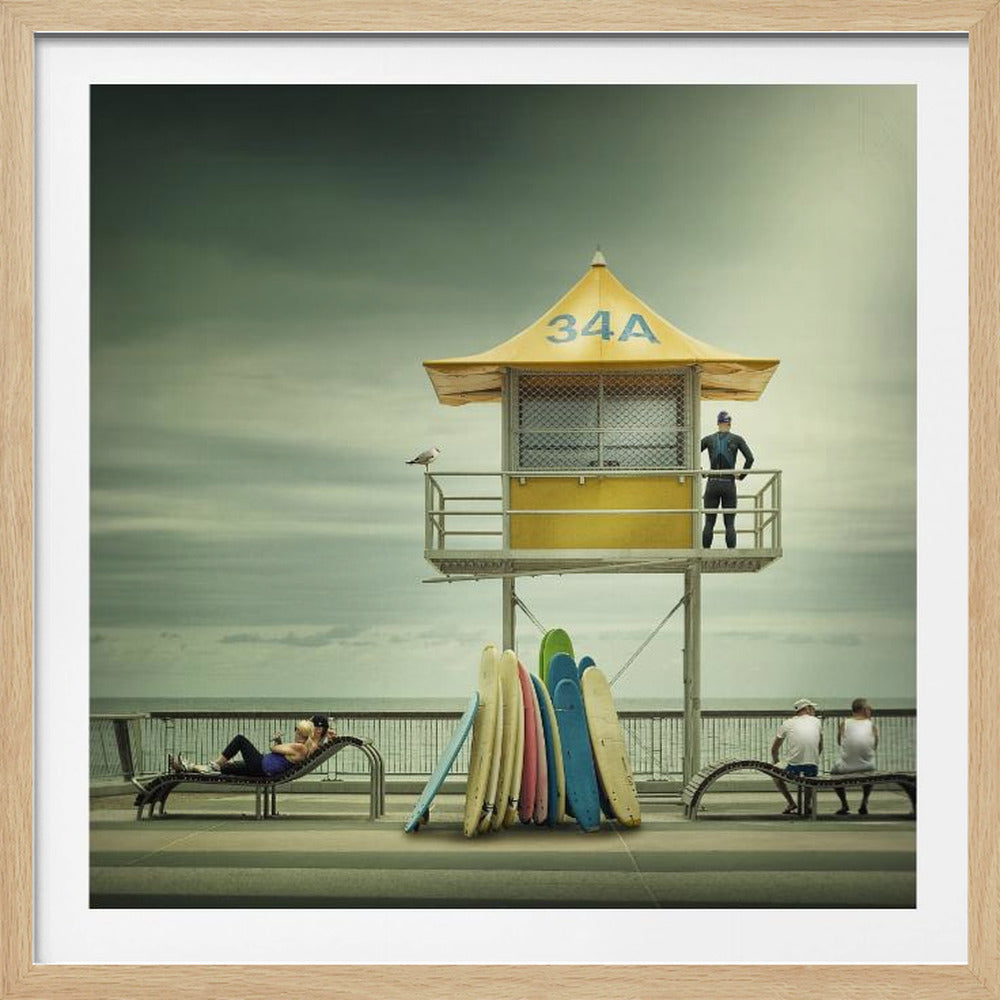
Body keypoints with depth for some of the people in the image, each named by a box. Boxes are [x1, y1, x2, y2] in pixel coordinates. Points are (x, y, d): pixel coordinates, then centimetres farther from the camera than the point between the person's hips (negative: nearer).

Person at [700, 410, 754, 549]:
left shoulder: (709, 439, 2)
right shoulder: (736, 439, -1)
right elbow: (750, 458, -8)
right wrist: (742, 475, 2)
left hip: (712, 484, 1)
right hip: (729, 485, -1)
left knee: (709, 523, 5)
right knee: (730, 524, 3)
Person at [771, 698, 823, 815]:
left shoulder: (787, 723, 13)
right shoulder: (817, 722, 16)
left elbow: (774, 749, 18)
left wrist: (776, 762, 37)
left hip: (793, 767, -2)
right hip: (812, 768, 2)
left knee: (777, 776, 28)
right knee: (810, 776, 37)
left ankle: (792, 804, 14)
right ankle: (807, 805, 26)